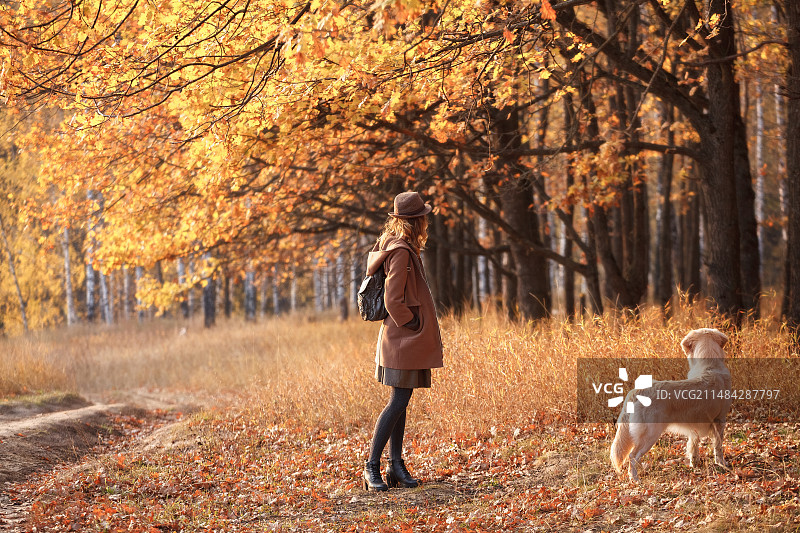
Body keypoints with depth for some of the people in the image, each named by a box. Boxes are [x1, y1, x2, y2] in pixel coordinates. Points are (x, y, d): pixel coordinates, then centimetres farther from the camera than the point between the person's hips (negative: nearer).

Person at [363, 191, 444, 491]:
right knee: (398, 402, -8)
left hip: (405, 339, 10)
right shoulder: (401, 252, -17)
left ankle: (396, 466, 15)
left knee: (400, 401, 11)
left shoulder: (398, 248, 14)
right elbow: (393, 300, -21)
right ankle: (371, 466, -4)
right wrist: (413, 323, -11)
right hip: (404, 340, -10)